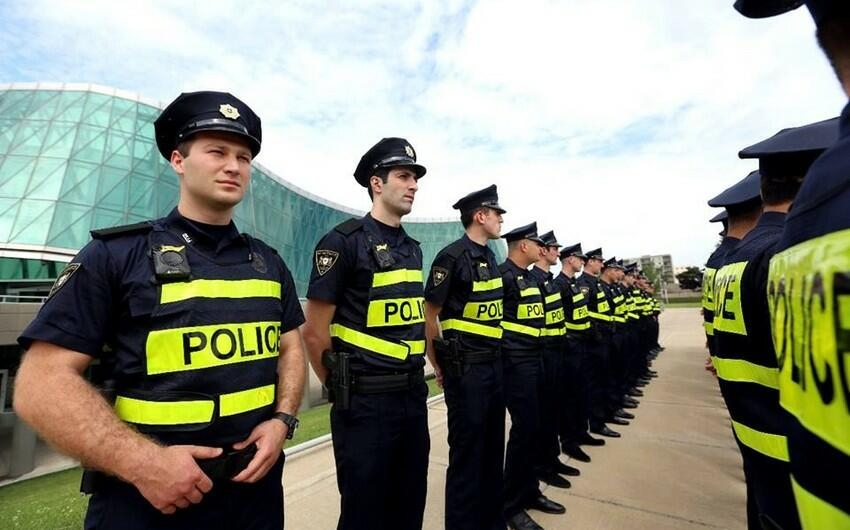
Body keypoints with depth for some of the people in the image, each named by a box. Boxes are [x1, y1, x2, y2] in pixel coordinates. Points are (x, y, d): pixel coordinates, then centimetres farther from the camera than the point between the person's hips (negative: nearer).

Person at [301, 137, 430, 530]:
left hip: (414, 395, 7)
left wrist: (413, 379, 15)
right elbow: (314, 332, -13)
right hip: (365, 401, -7)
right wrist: (342, 389, -3)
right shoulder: (344, 241, -13)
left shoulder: (412, 248, 10)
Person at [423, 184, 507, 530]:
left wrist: (495, 356, 19)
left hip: (493, 364, 9)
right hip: (465, 368, -8)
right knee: (467, 451, 5)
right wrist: (439, 367, -6)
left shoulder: (490, 257, 11)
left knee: (493, 447, 19)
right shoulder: (452, 257, -15)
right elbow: (428, 316, -13)